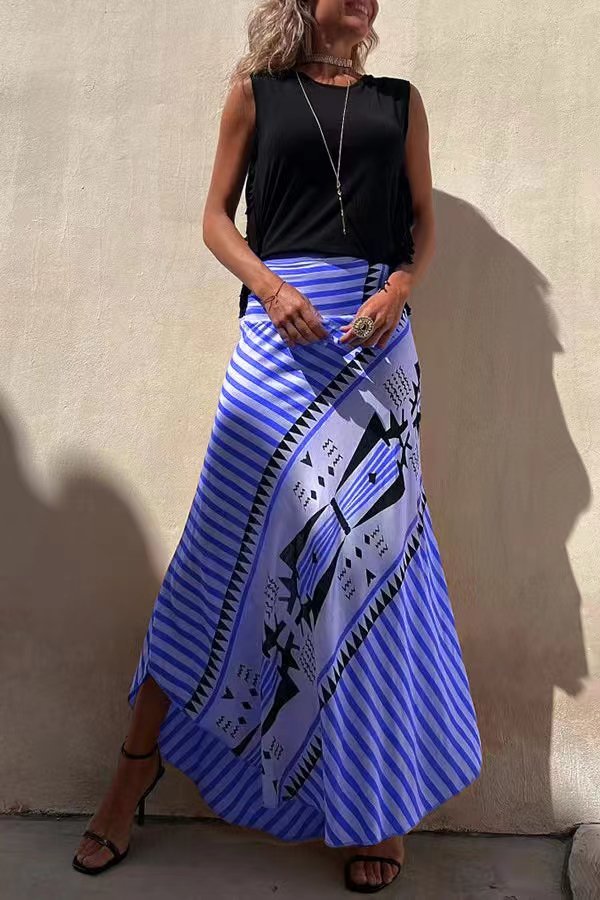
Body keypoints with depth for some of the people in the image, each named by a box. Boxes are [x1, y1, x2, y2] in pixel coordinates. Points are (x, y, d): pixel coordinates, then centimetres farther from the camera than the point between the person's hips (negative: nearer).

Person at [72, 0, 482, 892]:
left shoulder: (400, 99, 18)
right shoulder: (257, 91, 13)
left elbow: (425, 220, 15)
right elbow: (217, 216, 9)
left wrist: (399, 290, -6)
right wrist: (269, 286, -10)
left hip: (376, 330, 2)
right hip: (280, 325, -1)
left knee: (370, 545, 1)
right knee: (231, 540, -3)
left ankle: (374, 802, 15)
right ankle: (141, 758, 15)